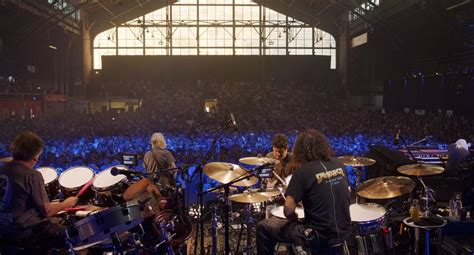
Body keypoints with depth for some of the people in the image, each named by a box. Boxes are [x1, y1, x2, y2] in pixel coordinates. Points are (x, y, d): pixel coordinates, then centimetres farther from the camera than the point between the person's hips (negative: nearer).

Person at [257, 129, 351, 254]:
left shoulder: (303, 171, -16)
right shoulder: (339, 165, 2)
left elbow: (289, 208, -19)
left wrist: (293, 218, 3)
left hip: (319, 237, -6)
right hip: (343, 233, 6)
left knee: (263, 227, 8)